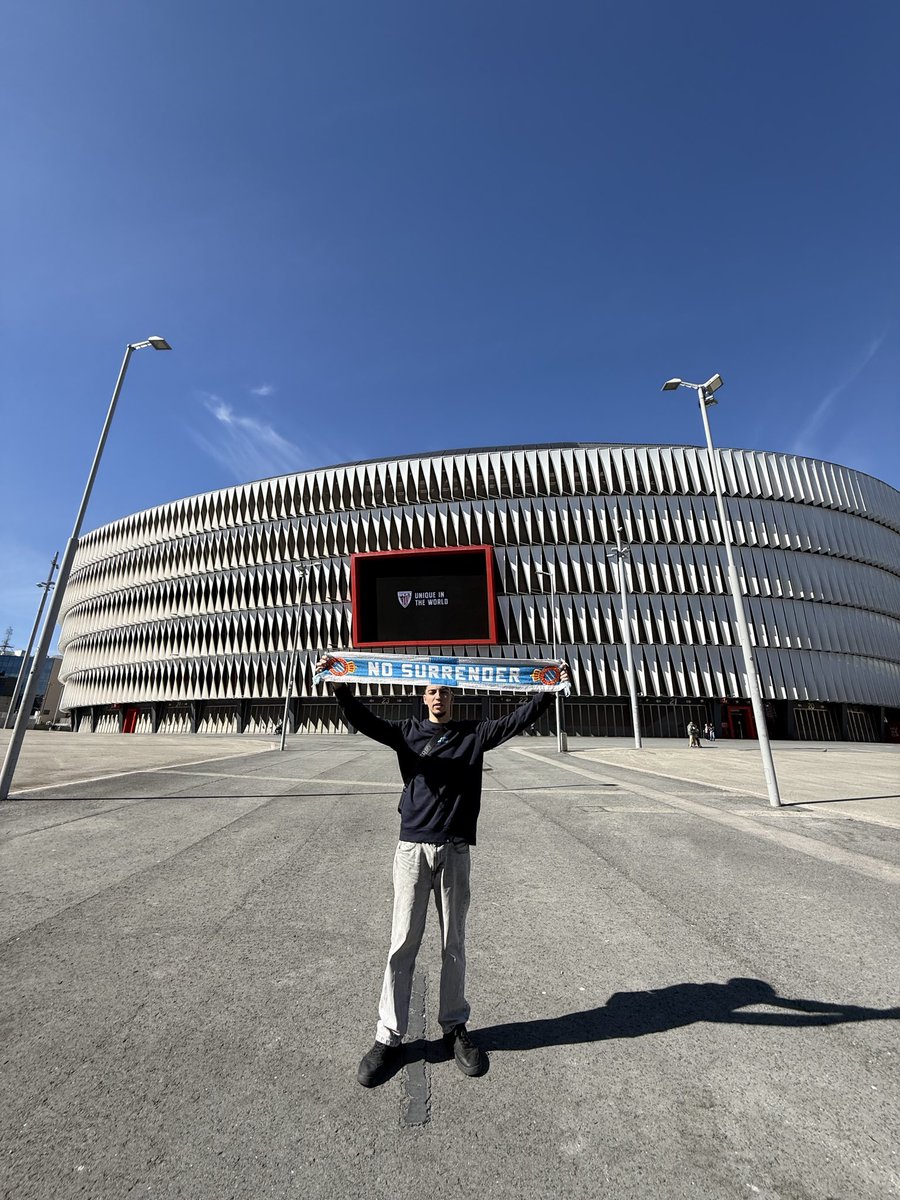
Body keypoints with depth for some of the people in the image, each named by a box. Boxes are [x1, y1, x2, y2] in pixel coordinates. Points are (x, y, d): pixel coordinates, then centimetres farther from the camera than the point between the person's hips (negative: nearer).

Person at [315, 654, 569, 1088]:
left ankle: (455, 1028, 33)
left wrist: (549, 690, -10)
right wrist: (339, 687, -26)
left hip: (455, 850, 1)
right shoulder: (408, 732, 2)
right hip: (413, 847, -1)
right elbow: (365, 722, -11)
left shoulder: (474, 734, 4)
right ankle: (389, 1038, 23)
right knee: (402, 945, 7)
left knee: (454, 944, 14)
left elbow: (517, 719, -2)